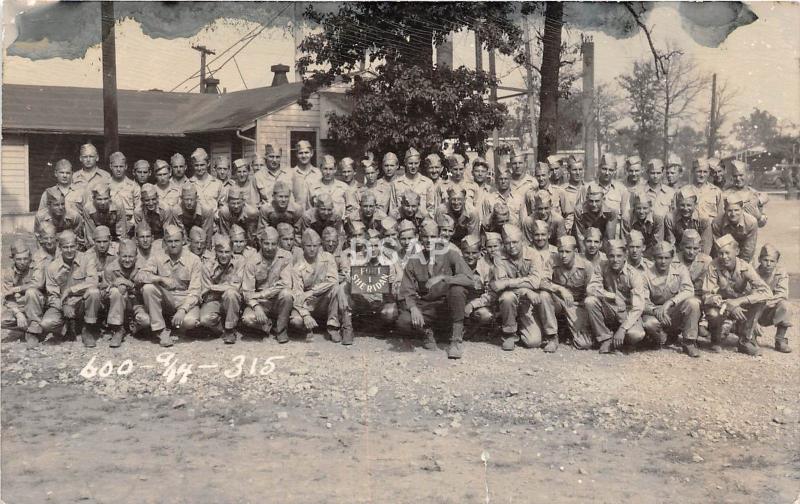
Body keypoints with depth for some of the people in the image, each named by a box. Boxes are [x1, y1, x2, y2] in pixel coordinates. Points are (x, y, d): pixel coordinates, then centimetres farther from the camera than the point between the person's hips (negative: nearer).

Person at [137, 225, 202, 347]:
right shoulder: (158, 258, -1)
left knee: (189, 321, -34)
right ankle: (162, 331, -16)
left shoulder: (193, 260, -7)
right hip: (165, 300, 2)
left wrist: (182, 310, -28)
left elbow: (194, 292, -12)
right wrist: (161, 279, -30)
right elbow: (139, 277, -14)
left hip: (186, 301, -2)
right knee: (148, 288, -26)